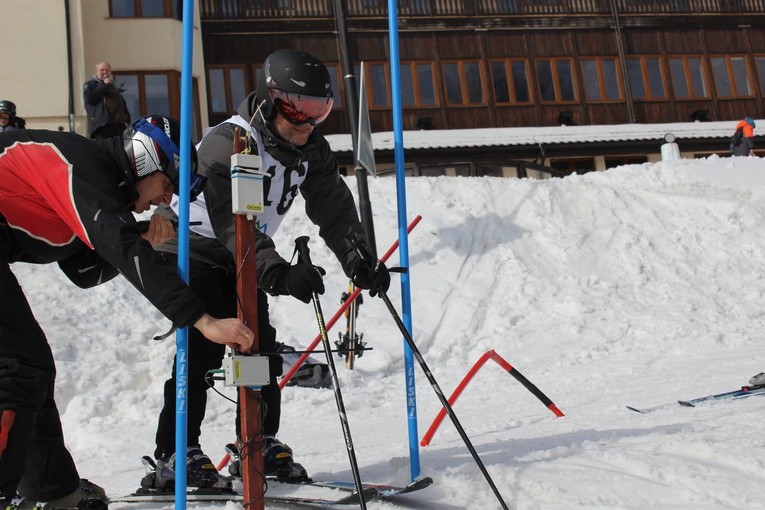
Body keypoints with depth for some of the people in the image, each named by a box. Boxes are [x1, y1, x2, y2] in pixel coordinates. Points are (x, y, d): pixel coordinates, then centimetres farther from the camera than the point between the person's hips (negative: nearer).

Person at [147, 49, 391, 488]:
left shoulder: (312, 151, -7)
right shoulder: (226, 144, -30)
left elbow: (335, 211, -9)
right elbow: (234, 225, -40)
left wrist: (359, 262, -26)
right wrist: (279, 273, -51)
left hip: (242, 257, 7)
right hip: (193, 248, -7)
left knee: (260, 344, 1)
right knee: (204, 343, -17)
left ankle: (260, 443, 14)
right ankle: (174, 454, -12)